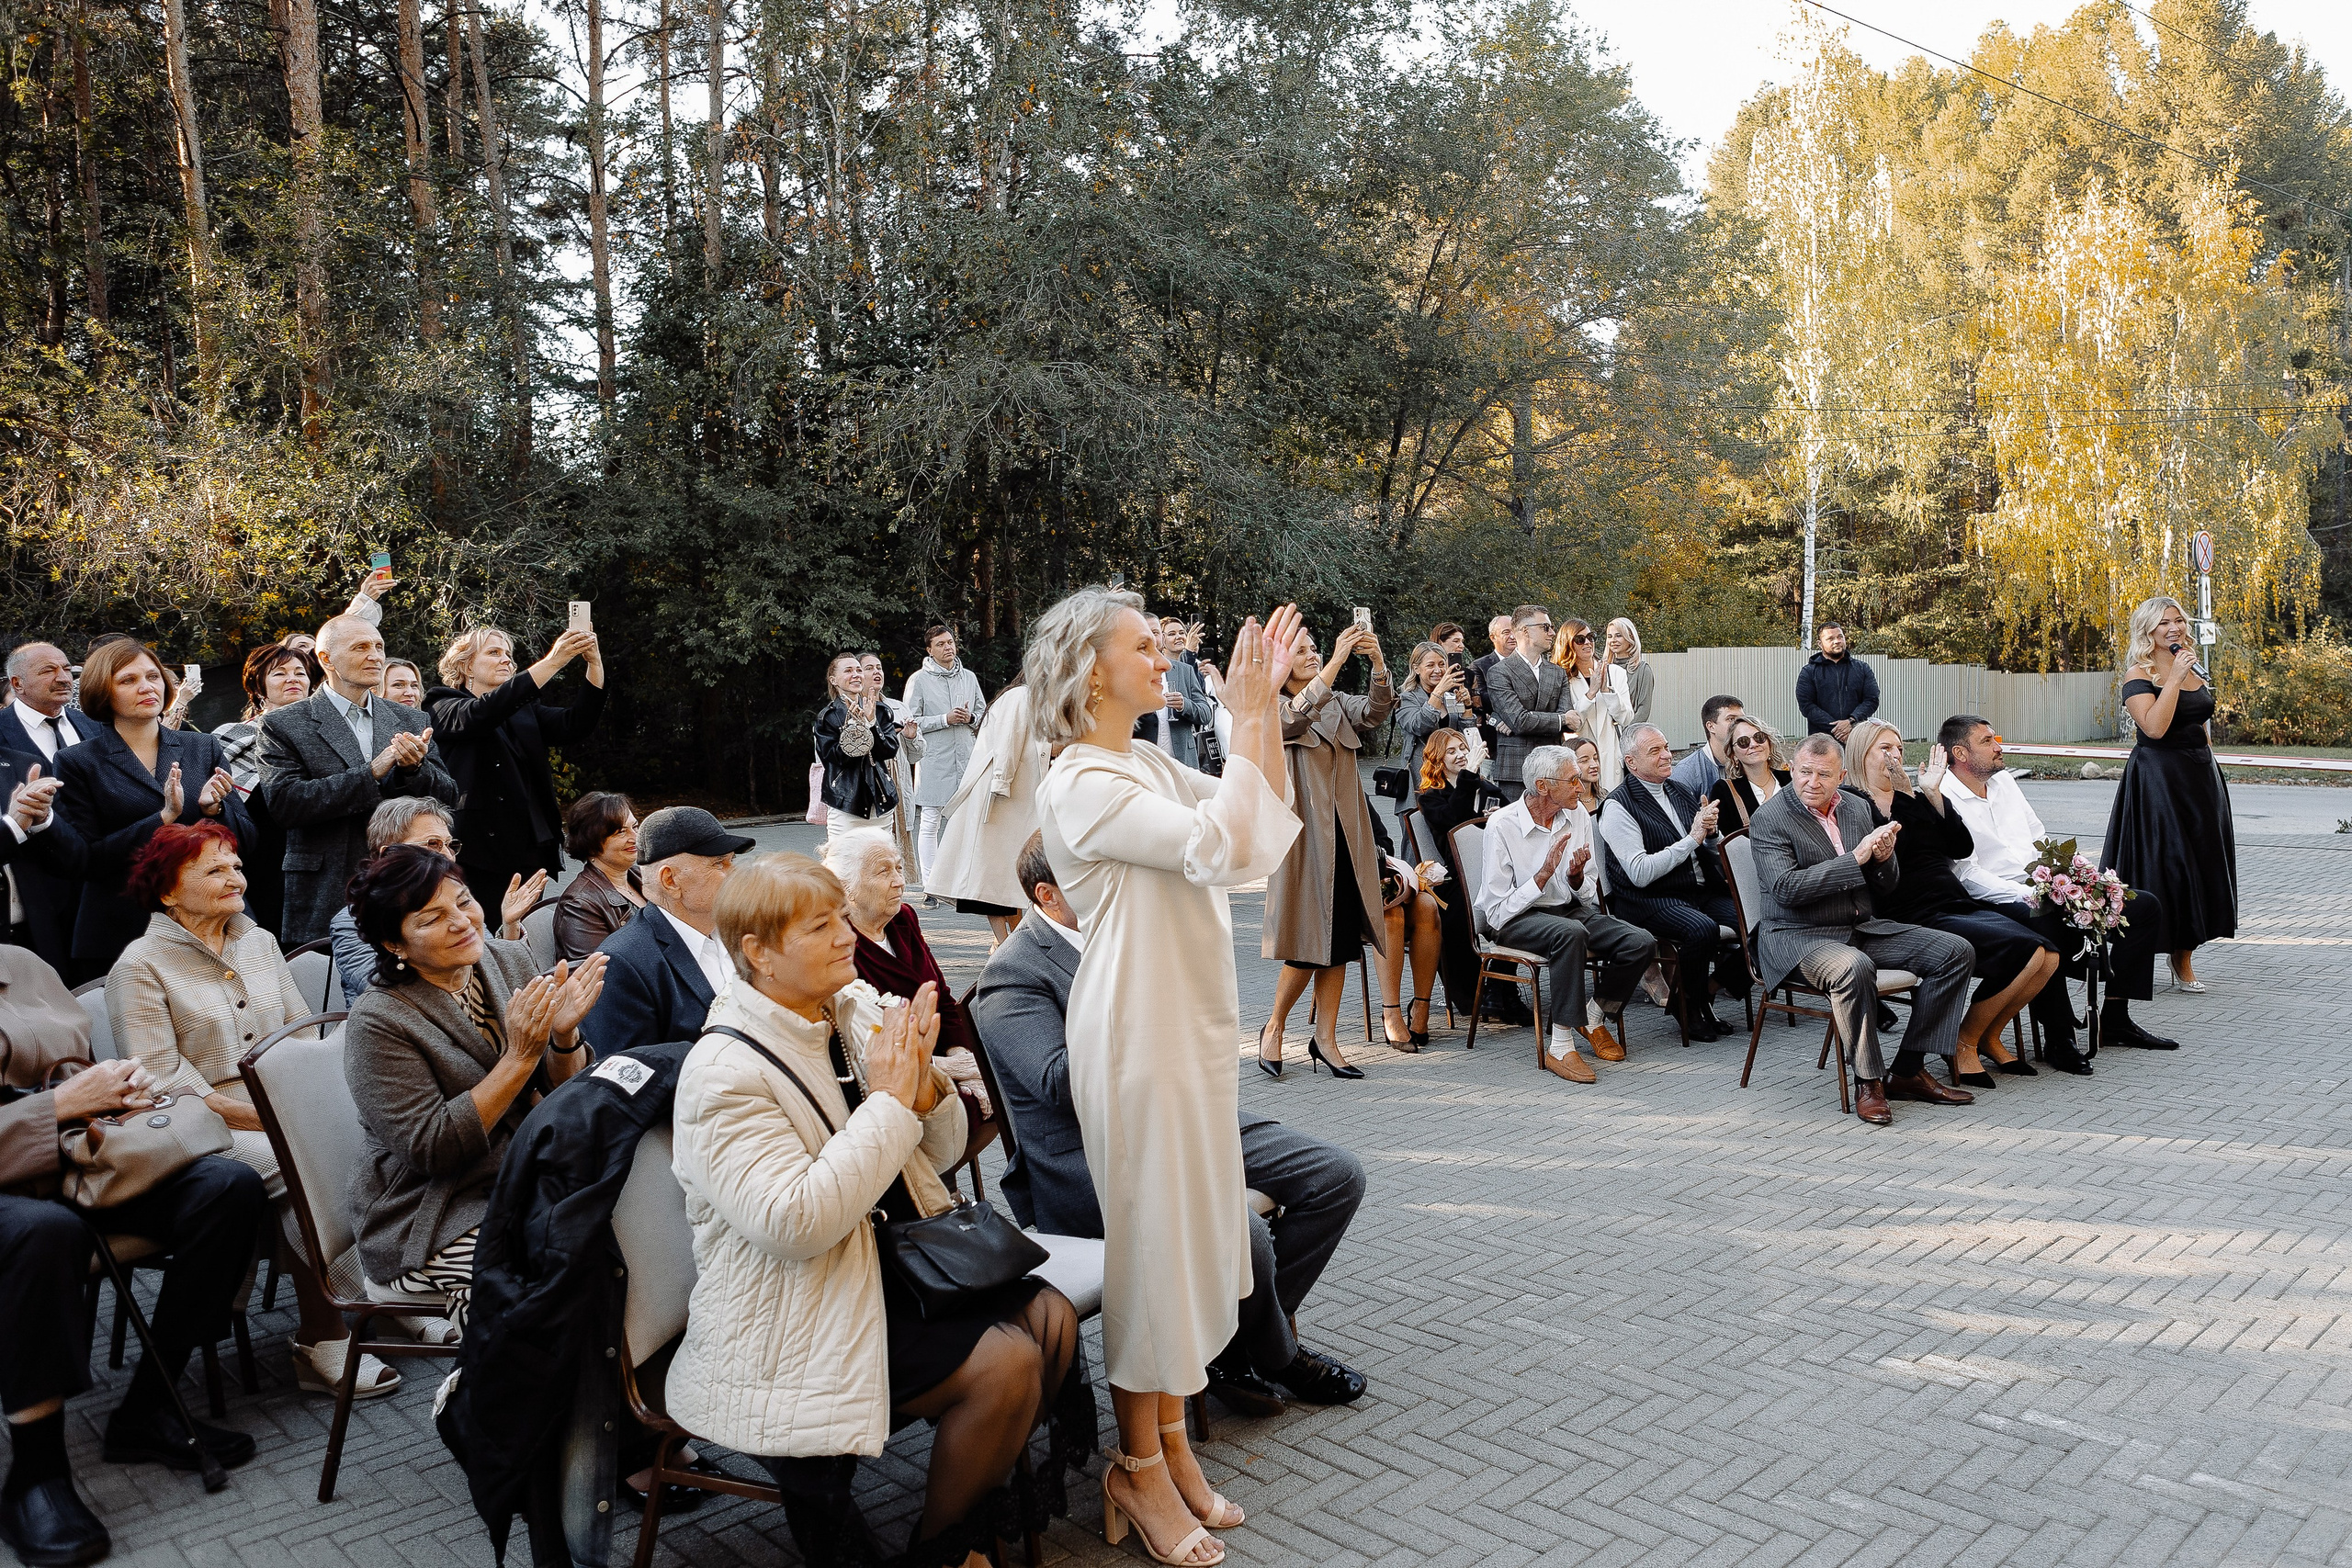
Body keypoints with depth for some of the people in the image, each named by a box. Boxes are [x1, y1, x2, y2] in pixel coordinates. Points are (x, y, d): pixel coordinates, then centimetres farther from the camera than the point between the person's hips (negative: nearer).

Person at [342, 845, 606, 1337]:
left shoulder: (509, 959, 1)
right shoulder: (378, 1022, -14)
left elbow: (565, 1094, 4)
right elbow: (432, 1149, -20)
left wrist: (564, 1033, -18)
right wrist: (520, 1057, -24)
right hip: (430, 1218, -6)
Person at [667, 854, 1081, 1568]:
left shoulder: (859, 1009, 2)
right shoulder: (723, 1071, -19)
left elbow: (939, 1155, 9)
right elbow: (795, 1224, -29)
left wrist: (924, 1079, -13)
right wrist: (890, 1100, -24)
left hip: (893, 1263, 8)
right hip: (799, 1315, -8)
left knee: (1052, 1317, -4)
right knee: (1007, 1363, -19)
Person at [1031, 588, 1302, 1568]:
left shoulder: (1151, 767, 10)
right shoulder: (1081, 786, -17)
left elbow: (1263, 832, 7)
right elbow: (1221, 848, -27)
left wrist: (1267, 708, 1)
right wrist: (1248, 723, -19)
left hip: (1194, 1018, 9)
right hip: (1136, 1028, -9)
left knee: (1193, 1230, 15)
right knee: (1150, 1238, 1)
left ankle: (1170, 1441, 29)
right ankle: (1139, 1469, 17)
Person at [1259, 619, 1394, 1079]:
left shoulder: (1338, 705, 14)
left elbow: (1376, 711, -4)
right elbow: (1297, 716, -25)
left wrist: (1378, 662, -21)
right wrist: (1337, 661, -31)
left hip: (1345, 834, 6)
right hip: (1304, 833, -6)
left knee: (1343, 938, 6)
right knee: (1311, 941, -6)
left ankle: (1325, 1038, 14)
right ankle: (1274, 1028, 14)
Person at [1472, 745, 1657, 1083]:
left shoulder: (1577, 816, 2)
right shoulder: (1502, 825, -15)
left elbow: (1589, 895, 8)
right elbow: (1498, 911, -17)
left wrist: (1577, 876, -15)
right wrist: (1545, 872, -25)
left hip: (1569, 910, 6)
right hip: (1514, 919, -6)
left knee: (1642, 943, -18)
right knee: (1571, 933, -38)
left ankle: (1595, 1017, 6)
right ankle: (1559, 1046, -32)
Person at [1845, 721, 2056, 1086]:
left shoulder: (1913, 799, 21)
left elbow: (1962, 847, 9)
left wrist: (1934, 794, 2)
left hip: (1959, 905, 8)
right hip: (1916, 916, -8)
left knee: (2047, 957, -11)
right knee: (2023, 950, -23)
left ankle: (1989, 1035, 10)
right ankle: (1964, 1043, -6)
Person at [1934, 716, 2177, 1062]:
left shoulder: (2003, 780, 16)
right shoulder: (1943, 801, -11)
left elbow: (2041, 840, 20)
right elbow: (1967, 875, -18)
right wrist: (2028, 896, -25)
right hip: (2001, 902, -9)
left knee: (2145, 905, 3)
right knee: (2044, 930, -40)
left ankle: (2115, 1020, 8)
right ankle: (2058, 1039, -23)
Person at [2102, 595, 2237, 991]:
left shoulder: (2195, 672, 13)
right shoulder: (2139, 674, -9)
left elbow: (2202, 728, 19)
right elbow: (2154, 727, -23)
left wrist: (2209, 776, 15)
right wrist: (2174, 679, -20)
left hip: (2201, 778, 7)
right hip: (2157, 778, -7)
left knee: (2200, 865, 7)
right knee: (2160, 865, -5)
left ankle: (2184, 959, 16)